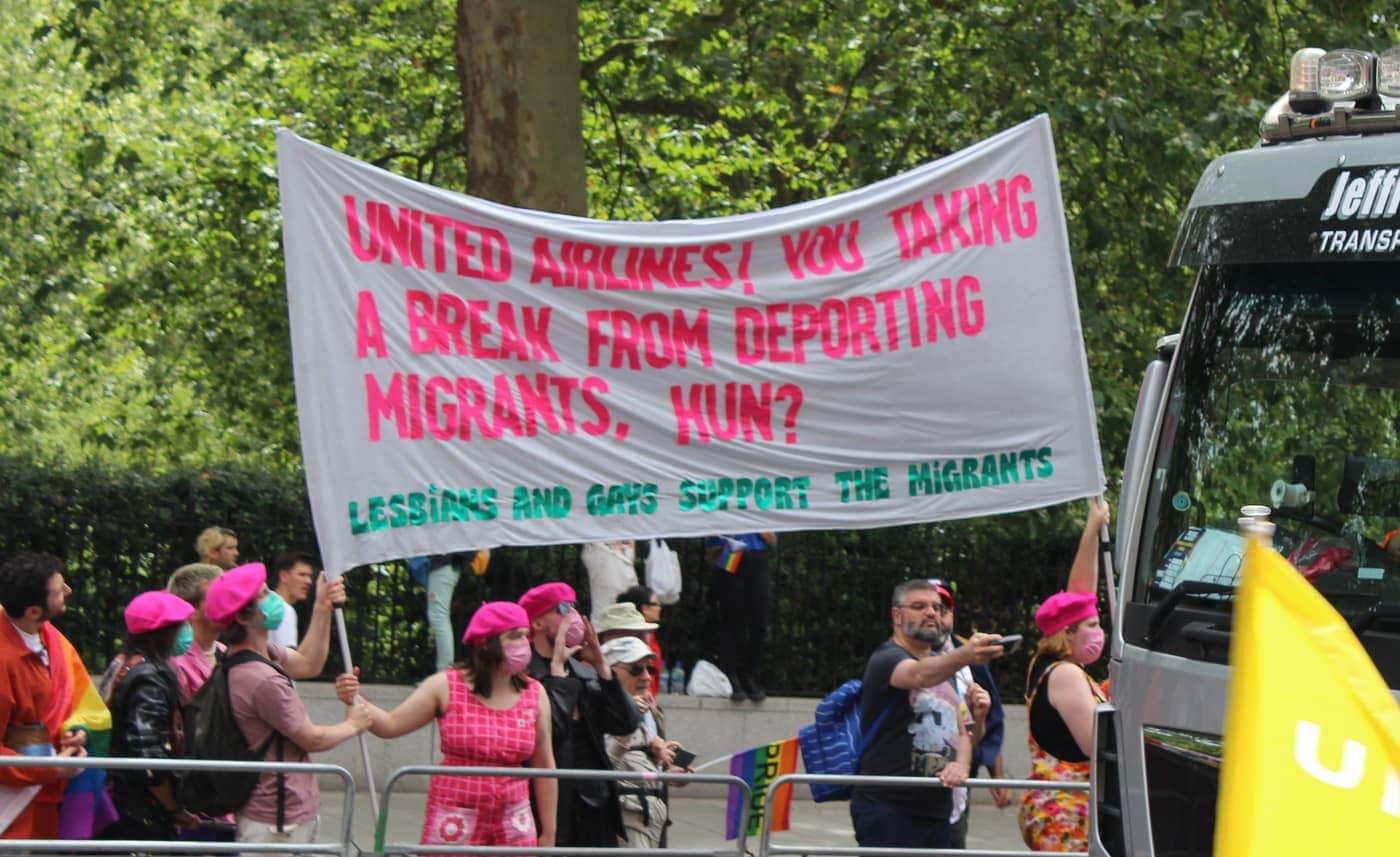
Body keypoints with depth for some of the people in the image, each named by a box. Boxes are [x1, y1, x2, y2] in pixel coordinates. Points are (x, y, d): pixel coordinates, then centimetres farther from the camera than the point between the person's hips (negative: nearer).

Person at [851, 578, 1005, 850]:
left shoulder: (943, 665, 21)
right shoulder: (886, 659, -7)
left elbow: (962, 731, 21)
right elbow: (918, 675, -30)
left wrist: (960, 764, -4)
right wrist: (963, 656, -51)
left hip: (937, 811, 8)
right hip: (888, 806, -8)